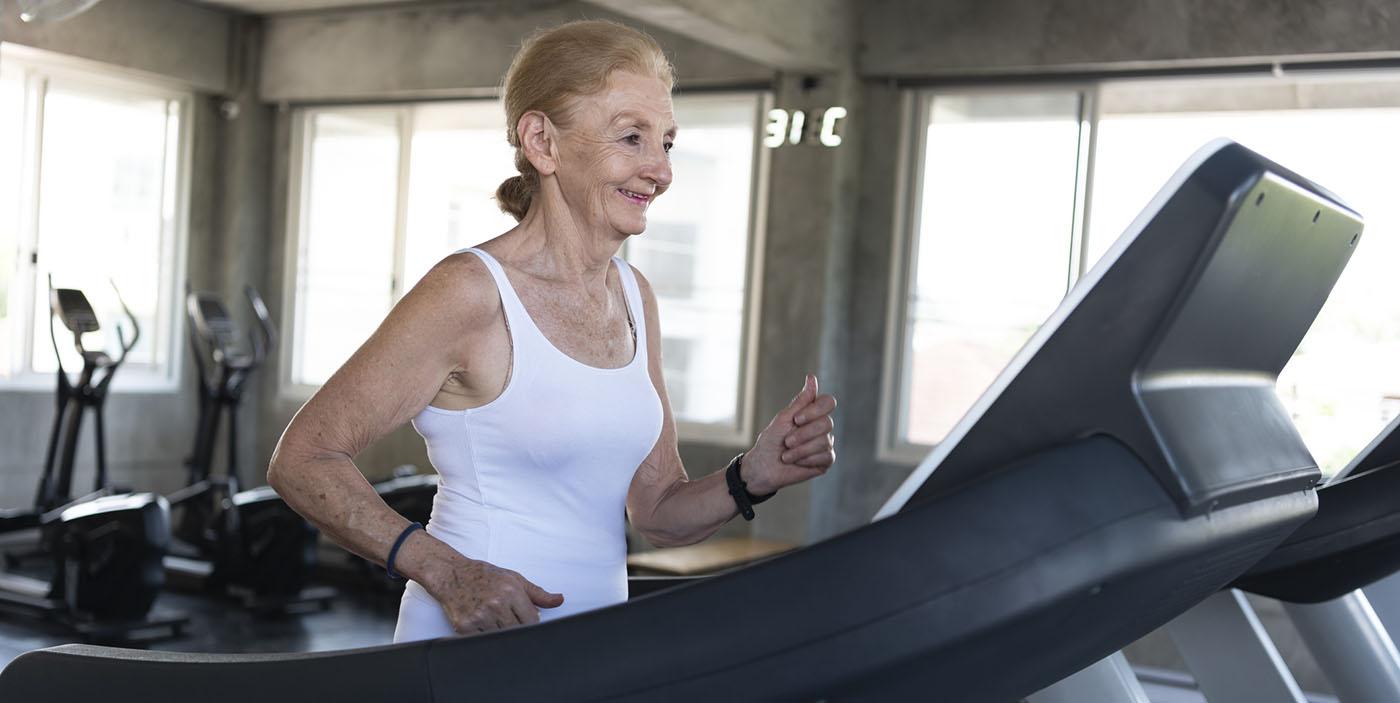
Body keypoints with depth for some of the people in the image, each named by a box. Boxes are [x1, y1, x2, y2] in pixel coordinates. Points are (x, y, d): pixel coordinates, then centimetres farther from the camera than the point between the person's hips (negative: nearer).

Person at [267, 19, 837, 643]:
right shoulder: (469, 292, -14)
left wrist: (752, 476, -9)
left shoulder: (634, 297, 5)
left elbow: (658, 514, 9)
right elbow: (300, 459, -12)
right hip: (474, 651, -5)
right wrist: (446, 571, -21)